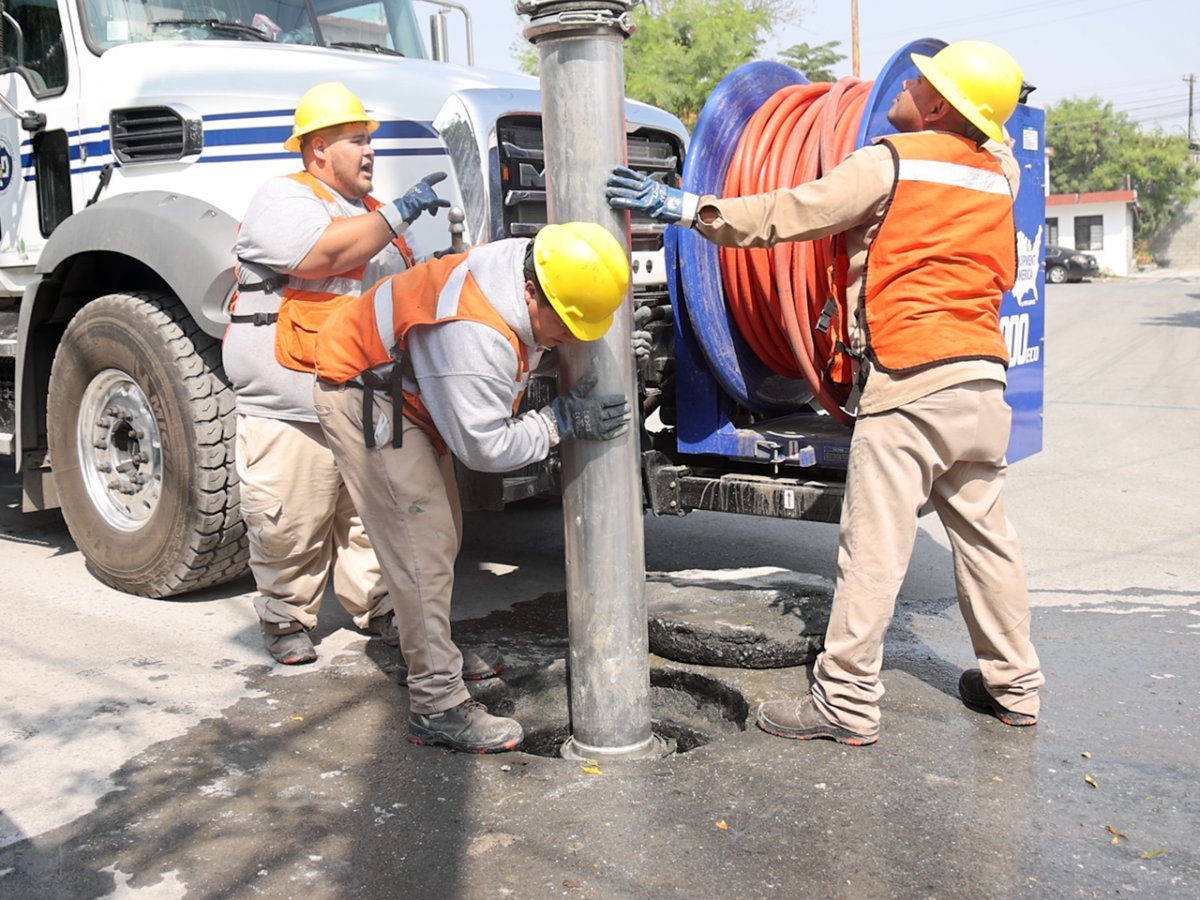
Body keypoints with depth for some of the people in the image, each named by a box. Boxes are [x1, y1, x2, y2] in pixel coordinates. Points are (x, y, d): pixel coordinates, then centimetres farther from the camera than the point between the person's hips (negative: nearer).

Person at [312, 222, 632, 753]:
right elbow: (484, 446, -30)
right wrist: (560, 422, -24)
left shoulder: (529, 266, -11)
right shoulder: (474, 335, -38)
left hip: (409, 393, 10)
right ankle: (437, 707, -8)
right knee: (421, 546, -14)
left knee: (443, 535, 15)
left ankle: (425, 653, 32)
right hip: (362, 397, -10)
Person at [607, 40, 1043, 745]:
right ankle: (1013, 684, 26)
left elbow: (785, 214, -8)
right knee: (984, 532, 16)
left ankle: (848, 701, 1)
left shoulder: (889, 164, -4)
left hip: (911, 380, -7)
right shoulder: (999, 173, 14)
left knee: (874, 548, -5)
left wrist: (684, 207, -5)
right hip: (984, 376, 7)